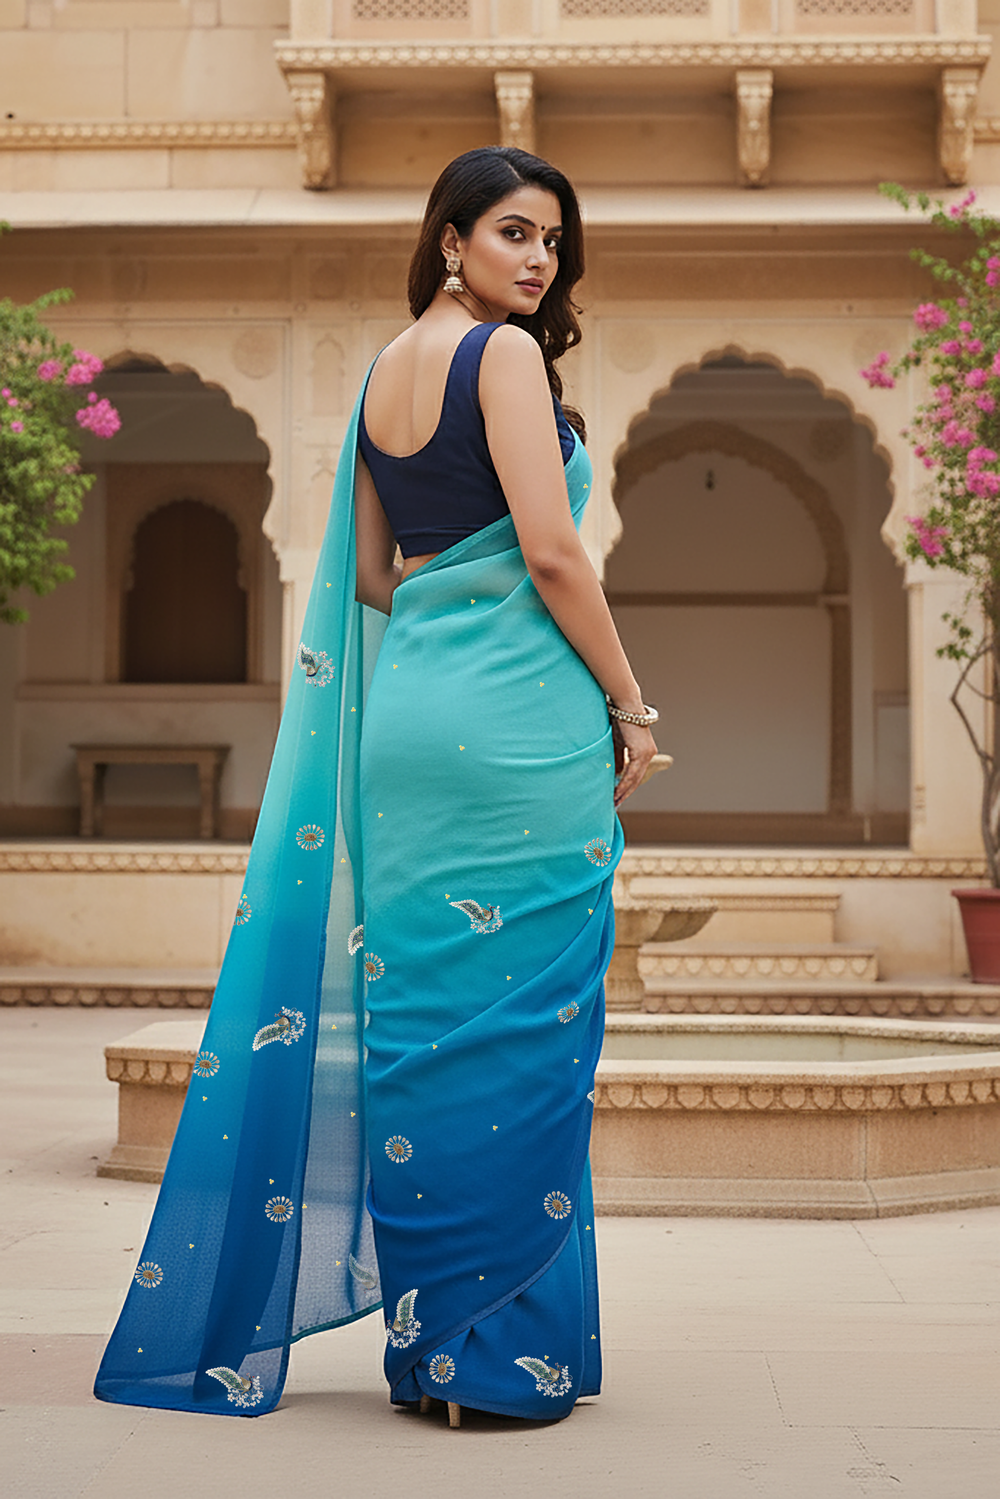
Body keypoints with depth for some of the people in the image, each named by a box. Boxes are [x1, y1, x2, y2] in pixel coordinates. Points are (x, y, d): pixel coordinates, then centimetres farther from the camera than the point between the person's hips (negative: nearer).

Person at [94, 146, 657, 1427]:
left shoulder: (384, 371, 17)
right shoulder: (504, 353, -7)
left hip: (406, 706, 8)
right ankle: (501, 1347, 4)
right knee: (520, 1026, -2)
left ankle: (425, 1336, 18)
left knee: (417, 1018, 10)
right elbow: (549, 552, -14)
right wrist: (627, 704, -5)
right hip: (516, 719, -8)